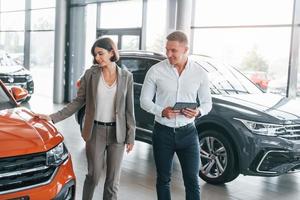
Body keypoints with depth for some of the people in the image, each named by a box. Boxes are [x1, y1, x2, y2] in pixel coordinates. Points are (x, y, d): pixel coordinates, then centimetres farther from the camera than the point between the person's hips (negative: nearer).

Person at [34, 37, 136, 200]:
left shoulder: (126, 76, -1)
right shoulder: (90, 74, -2)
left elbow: (129, 109, 2)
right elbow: (78, 101, 1)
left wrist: (131, 136, 1)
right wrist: (53, 117, -6)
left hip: (117, 133, 1)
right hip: (95, 132, 0)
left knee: (113, 180, 7)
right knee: (93, 176, 7)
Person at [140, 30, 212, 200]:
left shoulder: (200, 73, -1)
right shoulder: (156, 71, -5)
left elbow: (207, 102, 7)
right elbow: (144, 100, 0)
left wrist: (198, 112, -16)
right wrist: (162, 111, -19)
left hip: (188, 132, 0)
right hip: (163, 132, 0)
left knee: (192, 180, 2)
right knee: (163, 179, 12)